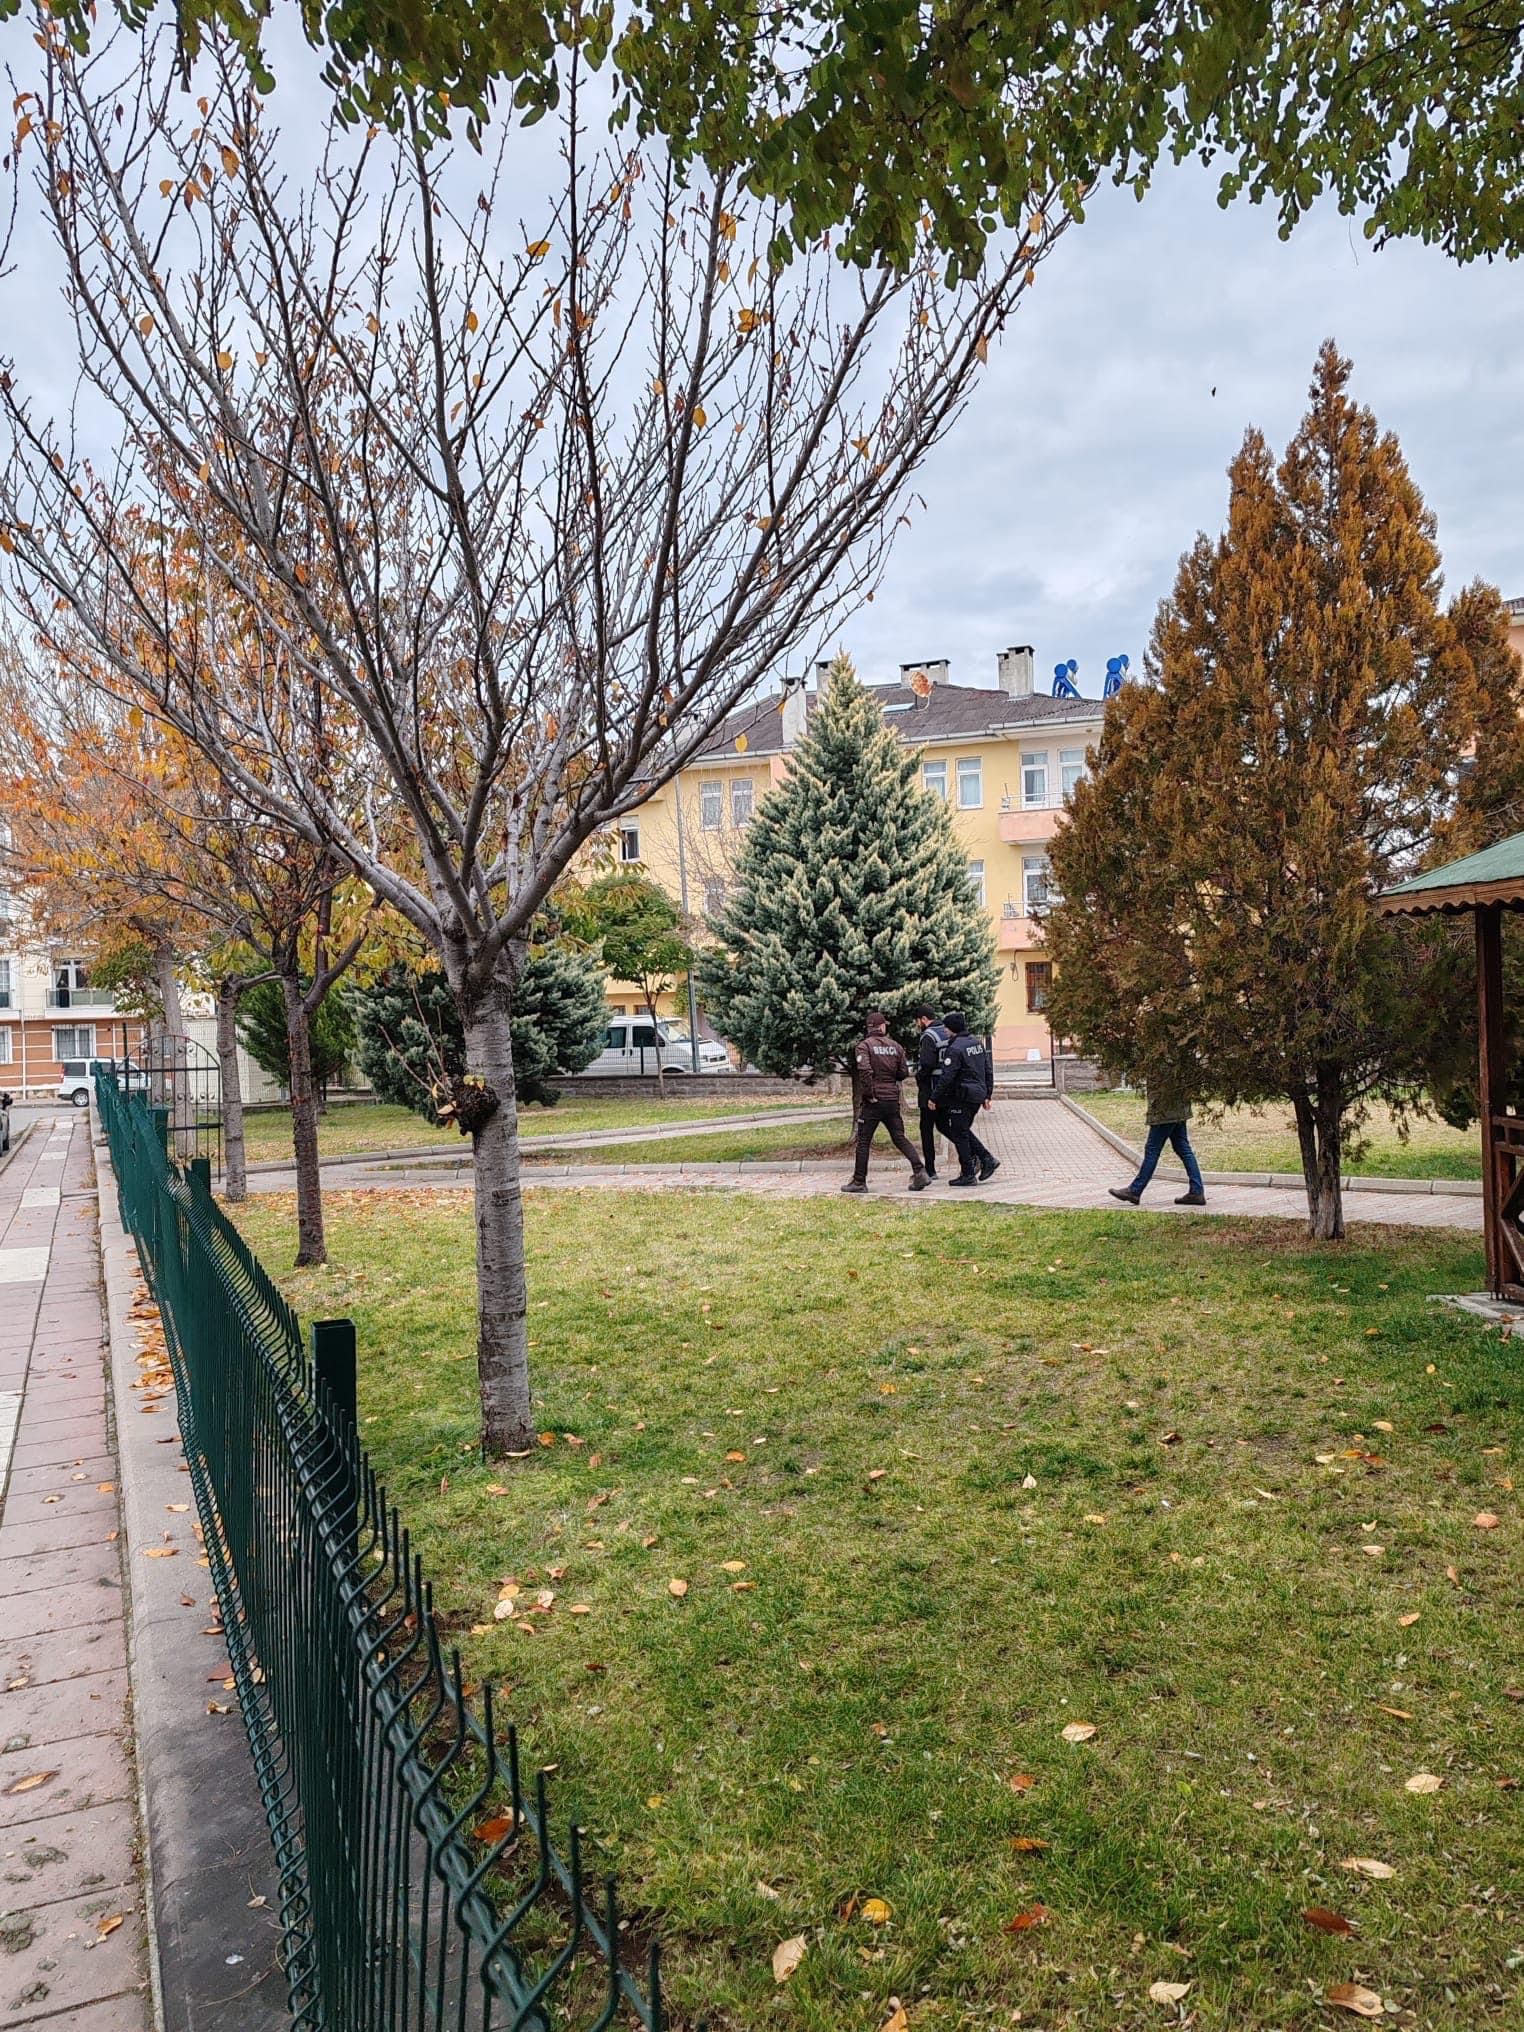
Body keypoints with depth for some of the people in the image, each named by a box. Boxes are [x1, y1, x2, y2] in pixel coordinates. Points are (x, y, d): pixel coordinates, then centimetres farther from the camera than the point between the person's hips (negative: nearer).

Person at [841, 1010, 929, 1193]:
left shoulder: (864, 1046, -7)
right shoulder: (896, 1046, 7)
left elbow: (864, 1070, -21)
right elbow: (903, 1073, 8)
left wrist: (869, 1093, -13)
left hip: (873, 1101, -4)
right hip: (892, 1099, 4)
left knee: (863, 1142, 4)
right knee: (900, 1138, 11)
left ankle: (859, 1181, 8)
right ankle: (919, 1172, -1)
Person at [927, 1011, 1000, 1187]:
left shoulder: (955, 1049, -16)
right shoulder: (977, 1043, 11)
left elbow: (946, 1077, -20)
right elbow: (988, 1071, 14)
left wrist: (934, 1098, -12)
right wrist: (988, 1094, 20)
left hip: (961, 1097, -9)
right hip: (977, 1095, 9)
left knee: (959, 1134, 1)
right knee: (963, 1131, 20)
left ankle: (968, 1175, 4)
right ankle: (986, 1159, 12)